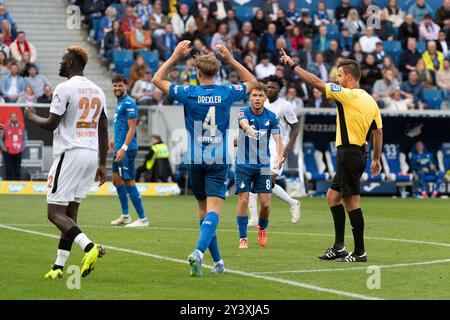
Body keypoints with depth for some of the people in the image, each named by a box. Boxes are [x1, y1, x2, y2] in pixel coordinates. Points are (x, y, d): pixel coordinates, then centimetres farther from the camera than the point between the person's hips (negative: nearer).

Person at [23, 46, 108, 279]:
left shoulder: (64, 89, -10)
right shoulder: (97, 91, 13)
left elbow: (51, 124, -10)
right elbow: (103, 131, 14)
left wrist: (32, 117, 10)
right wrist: (102, 164, 18)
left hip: (70, 153, -8)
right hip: (91, 155, 8)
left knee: (55, 213, -6)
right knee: (70, 212, 11)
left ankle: (89, 247, -27)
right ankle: (58, 267, 10)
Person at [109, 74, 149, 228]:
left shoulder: (128, 103, -14)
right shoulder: (120, 103, 15)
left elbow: (131, 129, -19)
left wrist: (123, 148, -23)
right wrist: (114, 139, 21)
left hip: (127, 149, -10)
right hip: (120, 148, 10)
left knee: (129, 182, -9)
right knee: (117, 180, 15)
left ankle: (142, 219, -5)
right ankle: (125, 216, 24)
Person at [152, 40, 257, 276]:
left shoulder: (189, 94, -7)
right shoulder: (226, 93, -2)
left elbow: (157, 79, 5)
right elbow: (252, 82, 18)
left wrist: (175, 57, 8)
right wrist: (230, 60, 14)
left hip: (195, 161, 1)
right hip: (218, 160, -1)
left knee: (204, 210, 14)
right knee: (213, 210, -9)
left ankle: (217, 261, 18)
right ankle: (199, 252, -32)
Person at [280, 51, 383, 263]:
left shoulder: (348, 95, -12)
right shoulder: (370, 100, 12)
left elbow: (316, 83, -14)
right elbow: (378, 132, 14)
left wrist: (293, 65, -6)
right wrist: (376, 159, 21)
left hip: (349, 153, -9)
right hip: (358, 154, 9)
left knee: (352, 202, -6)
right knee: (333, 196, 16)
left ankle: (360, 252, -3)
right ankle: (339, 247, 15)